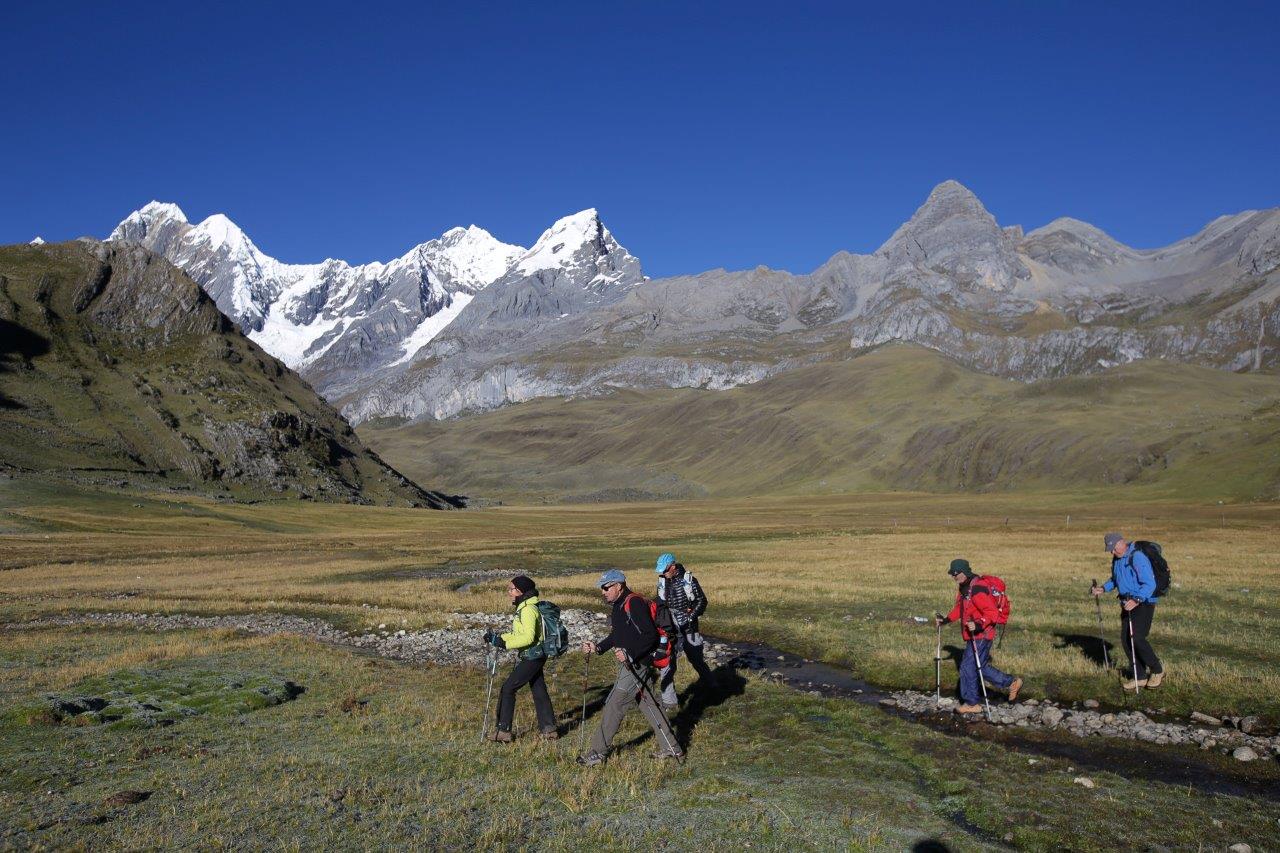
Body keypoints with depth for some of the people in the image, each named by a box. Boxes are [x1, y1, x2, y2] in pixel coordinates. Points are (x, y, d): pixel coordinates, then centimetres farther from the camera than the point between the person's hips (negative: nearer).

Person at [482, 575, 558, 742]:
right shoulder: (524, 608, 14)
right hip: (533, 657, 10)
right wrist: (498, 637, 9)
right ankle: (549, 729, 20)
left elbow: (528, 637, -25)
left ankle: (503, 730, 0)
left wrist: (504, 643, -24)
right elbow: (519, 634, 18)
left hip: (531, 657, -10)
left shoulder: (528, 609, -18)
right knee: (539, 691, 14)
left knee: (508, 688, -5)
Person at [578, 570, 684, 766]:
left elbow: (651, 636, -22)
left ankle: (597, 752, 5)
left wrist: (630, 654, -27)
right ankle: (671, 748, 22)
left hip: (637, 665, -10)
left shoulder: (634, 603, -18)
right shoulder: (618, 606, 13)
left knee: (614, 706, -4)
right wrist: (597, 648, 6)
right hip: (629, 664, 10)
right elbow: (616, 637, 21)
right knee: (649, 705, 14)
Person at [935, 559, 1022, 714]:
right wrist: (946, 620, 14)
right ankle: (1011, 683, 28)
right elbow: (959, 608, 22)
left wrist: (979, 625, -39)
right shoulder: (963, 588, 9)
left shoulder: (977, 590, -23)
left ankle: (972, 703, 10)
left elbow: (991, 613, -26)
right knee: (981, 667, 17)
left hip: (981, 636, -10)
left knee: (968, 667, -3)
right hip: (974, 636, 10)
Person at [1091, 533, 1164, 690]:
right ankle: (1139, 677, 14)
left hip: (1143, 603, -8)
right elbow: (1115, 580, 23)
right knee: (1125, 639, 4)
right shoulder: (1116, 559, 8)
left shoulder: (1137, 557, -20)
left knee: (1137, 638, -17)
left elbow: (1149, 584, -25)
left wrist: (1136, 600, -37)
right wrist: (1103, 588, 5)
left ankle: (1157, 670, 5)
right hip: (1127, 604, 9)